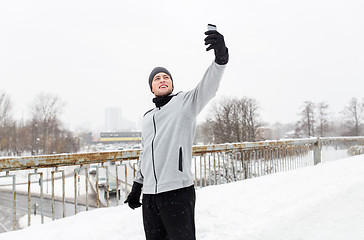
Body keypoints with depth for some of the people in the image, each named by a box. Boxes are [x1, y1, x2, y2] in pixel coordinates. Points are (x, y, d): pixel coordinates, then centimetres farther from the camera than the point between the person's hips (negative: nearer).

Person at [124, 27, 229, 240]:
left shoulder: (185, 102, 2)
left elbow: (208, 88, -18)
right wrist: (136, 187, 27)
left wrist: (221, 57, -37)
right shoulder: (147, 117, 21)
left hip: (178, 192, -6)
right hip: (149, 195, 6)